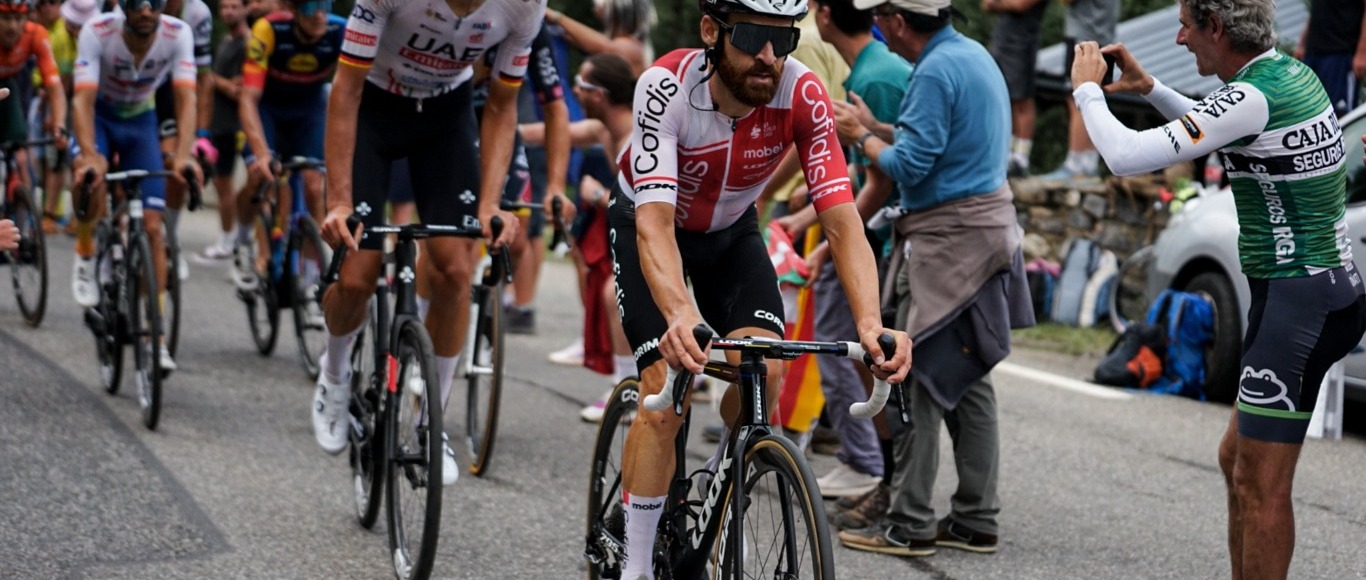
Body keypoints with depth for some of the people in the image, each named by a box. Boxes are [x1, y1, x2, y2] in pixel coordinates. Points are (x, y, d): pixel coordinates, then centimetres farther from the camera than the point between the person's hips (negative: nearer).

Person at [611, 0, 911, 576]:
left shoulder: (803, 95, -29)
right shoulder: (666, 87, -36)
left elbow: (842, 220, -32)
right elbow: (655, 221, -45)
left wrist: (870, 322, -49)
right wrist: (680, 316, -63)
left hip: (731, 230, 3)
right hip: (647, 222, -3)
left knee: (764, 371, -19)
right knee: (666, 394, -19)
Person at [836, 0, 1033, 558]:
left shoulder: (935, 71, -17)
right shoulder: (974, 54, 14)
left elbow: (910, 165, -19)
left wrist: (860, 138, -3)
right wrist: (875, 128, 18)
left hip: (948, 238, -10)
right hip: (983, 228, 10)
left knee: (920, 380, -5)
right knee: (967, 381, 13)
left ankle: (910, 525, -1)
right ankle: (976, 520, 17)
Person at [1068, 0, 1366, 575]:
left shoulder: (1253, 96, -20)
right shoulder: (1289, 72, 10)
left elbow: (1124, 157, -22)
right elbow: (1217, 132, 31)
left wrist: (1087, 90, -4)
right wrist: (1150, 89, 21)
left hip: (1296, 301, -10)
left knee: (1260, 484, -4)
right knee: (1236, 458, 19)